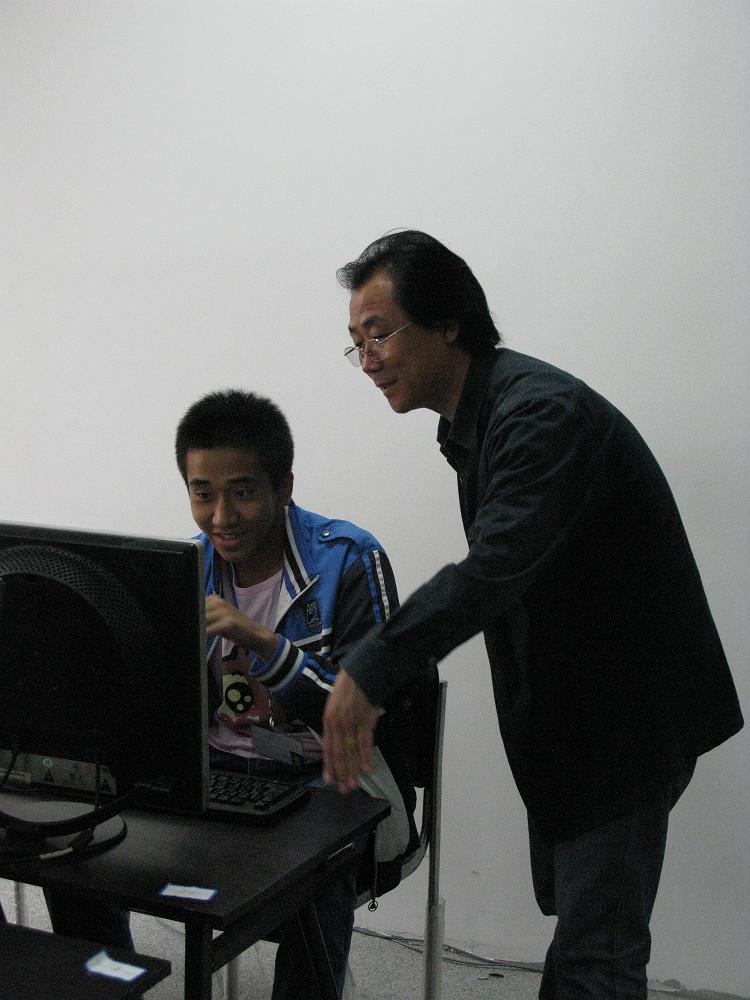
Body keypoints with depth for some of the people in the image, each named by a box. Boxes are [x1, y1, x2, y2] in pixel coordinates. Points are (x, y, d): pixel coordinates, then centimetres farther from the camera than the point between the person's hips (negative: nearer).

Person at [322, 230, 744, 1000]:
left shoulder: (544, 413, -24)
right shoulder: (477, 419, 7)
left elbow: (495, 566, -36)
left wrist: (368, 675, -38)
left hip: (625, 719, -10)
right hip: (570, 713, 10)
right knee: (577, 922, 21)